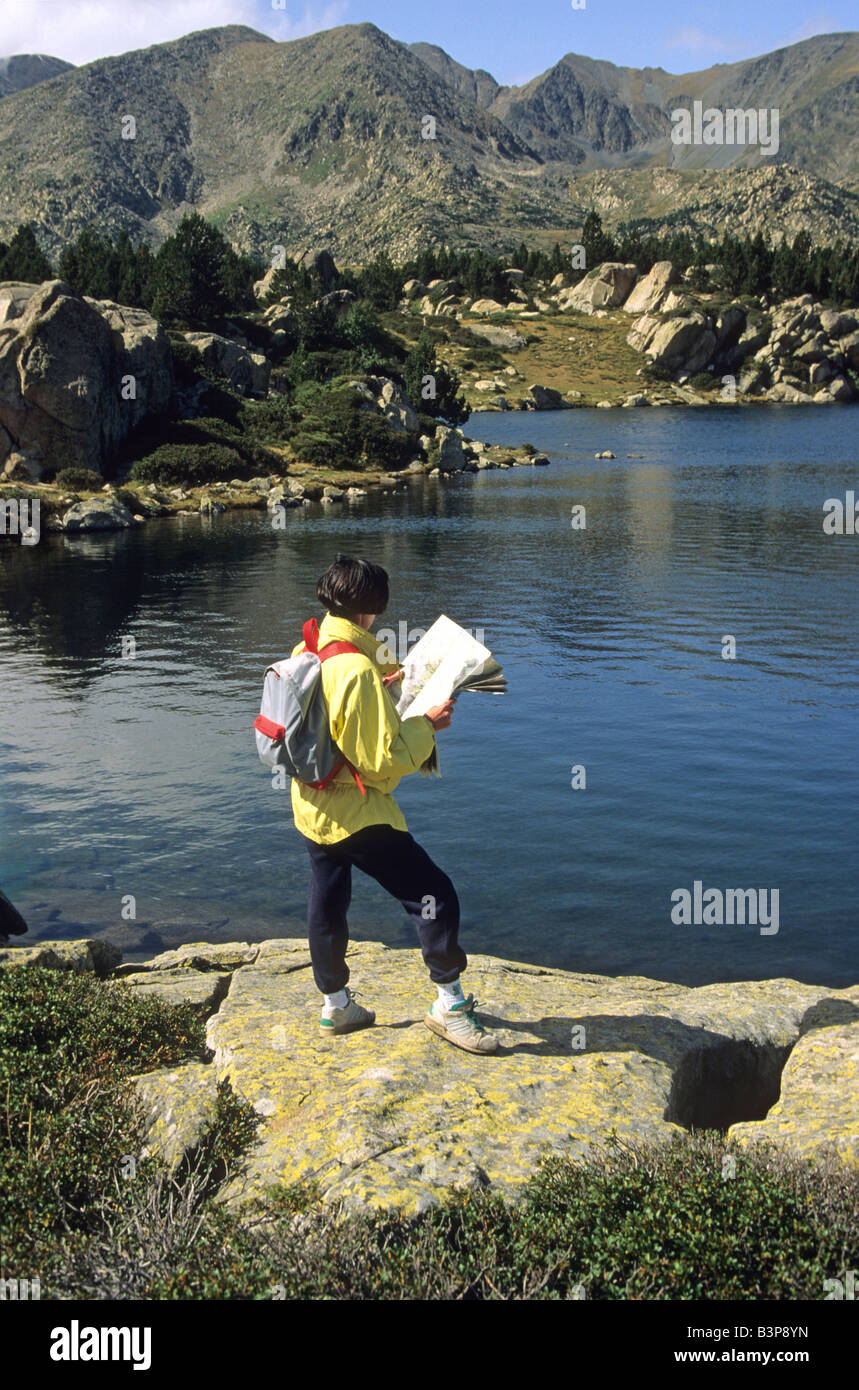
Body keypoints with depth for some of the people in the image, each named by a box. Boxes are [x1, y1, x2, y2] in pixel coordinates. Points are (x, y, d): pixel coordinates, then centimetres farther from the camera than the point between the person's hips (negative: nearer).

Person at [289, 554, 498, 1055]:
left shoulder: (305, 653, 1)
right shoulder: (357, 670, -26)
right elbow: (382, 761, -23)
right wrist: (427, 725, -12)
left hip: (312, 805, 9)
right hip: (358, 815, -9)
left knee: (328, 905, 19)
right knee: (435, 895, 0)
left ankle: (336, 1006, 33)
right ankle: (450, 1004, 8)